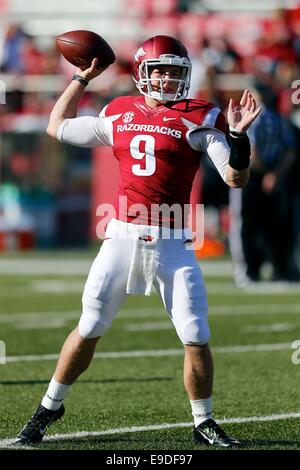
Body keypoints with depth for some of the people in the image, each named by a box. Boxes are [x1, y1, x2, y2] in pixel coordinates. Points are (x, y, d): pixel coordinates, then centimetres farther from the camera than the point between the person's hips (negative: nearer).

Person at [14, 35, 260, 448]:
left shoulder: (198, 119, 0)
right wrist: (82, 78, 24)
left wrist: (238, 135, -20)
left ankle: (204, 422, 13)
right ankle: (50, 406, 23)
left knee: (197, 339, -6)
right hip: (122, 238, 2)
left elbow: (236, 178, -4)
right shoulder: (119, 116, 9)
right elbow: (57, 128, 24)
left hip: (171, 243, -2)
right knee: (89, 330, 6)